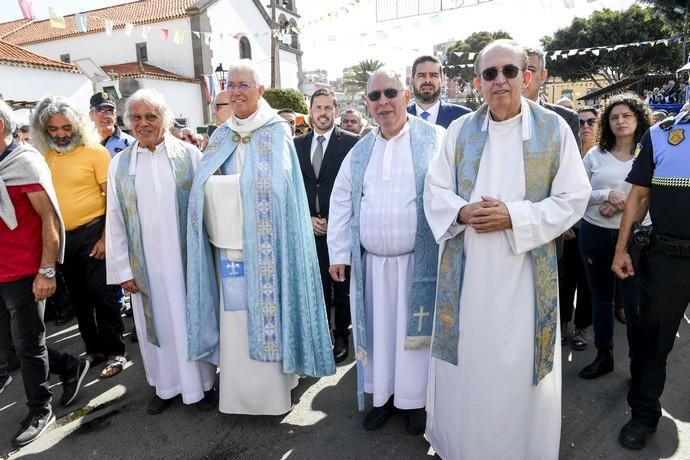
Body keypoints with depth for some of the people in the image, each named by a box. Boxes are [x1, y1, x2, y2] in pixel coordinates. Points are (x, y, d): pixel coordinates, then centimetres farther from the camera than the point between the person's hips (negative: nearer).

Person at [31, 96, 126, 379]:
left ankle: (115, 352, 14)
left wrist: (106, 237, -16)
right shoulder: (44, 156, 6)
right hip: (61, 237, 6)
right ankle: (93, 349, 31)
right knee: (79, 297, 15)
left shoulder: (95, 152, -8)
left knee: (103, 294, 0)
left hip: (92, 233, -5)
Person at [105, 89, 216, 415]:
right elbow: (115, 220, 4)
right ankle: (165, 385, 30)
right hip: (146, 263, 2)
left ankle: (201, 382, 26)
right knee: (157, 322, 13)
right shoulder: (120, 164, 3)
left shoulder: (189, 154, -3)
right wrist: (123, 268, 0)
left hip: (186, 258, -2)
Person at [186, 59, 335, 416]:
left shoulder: (277, 130, -2)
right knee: (233, 315, 8)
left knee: (266, 312, 1)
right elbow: (203, 184, 12)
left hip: (265, 245, -5)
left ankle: (271, 390, 17)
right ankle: (238, 390, 24)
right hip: (227, 242, 5)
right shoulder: (221, 136, 15)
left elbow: (274, 184, -13)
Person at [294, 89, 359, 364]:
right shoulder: (297, 144, 10)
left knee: (342, 287, 8)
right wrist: (307, 218, -1)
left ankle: (341, 336, 25)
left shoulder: (352, 142, -3)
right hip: (310, 228, 3)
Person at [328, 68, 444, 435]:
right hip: (371, 262, 4)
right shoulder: (359, 151, 9)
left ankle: (414, 398, 29)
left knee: (414, 330, 8)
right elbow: (341, 202, 10)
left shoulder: (436, 140, -4)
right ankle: (383, 394, 33)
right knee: (378, 329, 13)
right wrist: (338, 253, 6)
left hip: (420, 261, -3)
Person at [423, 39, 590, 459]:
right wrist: (463, 212, -15)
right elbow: (435, 191, 5)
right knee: (464, 360, 12)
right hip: (465, 269, 2)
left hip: (525, 270, -1)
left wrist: (514, 217, -16)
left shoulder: (554, 128, 0)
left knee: (519, 362, 8)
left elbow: (573, 199, -3)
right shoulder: (459, 130, 6)